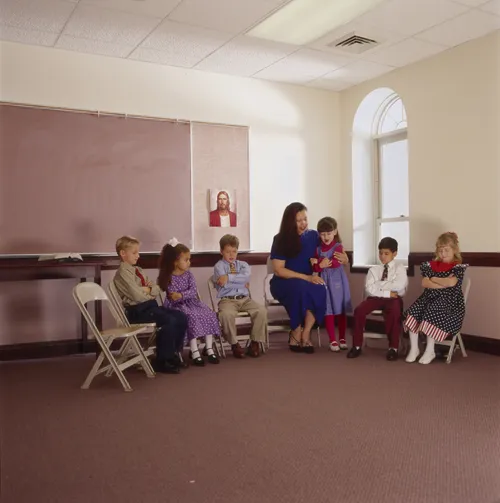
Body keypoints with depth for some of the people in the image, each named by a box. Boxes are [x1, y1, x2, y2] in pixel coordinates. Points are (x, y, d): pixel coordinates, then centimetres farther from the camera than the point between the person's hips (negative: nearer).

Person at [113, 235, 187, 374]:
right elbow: (137, 297, -20)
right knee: (169, 321, -27)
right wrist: (150, 292, -1)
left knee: (181, 318, -4)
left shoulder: (138, 270, 18)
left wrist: (148, 289, -8)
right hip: (137, 311, -9)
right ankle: (161, 361, -13)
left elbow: (157, 290, 14)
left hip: (150, 306, 9)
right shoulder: (123, 273, -10)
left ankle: (172, 354, 10)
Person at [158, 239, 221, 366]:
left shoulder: (188, 274, 6)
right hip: (177, 306, -5)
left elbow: (194, 291, -8)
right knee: (192, 317, -33)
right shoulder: (169, 278, -7)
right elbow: (172, 298, -13)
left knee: (209, 314, -18)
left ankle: (209, 349, -12)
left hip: (192, 302, 5)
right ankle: (195, 352, -28)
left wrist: (181, 295, -23)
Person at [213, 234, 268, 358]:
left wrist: (229, 277, -15)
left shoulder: (243, 264, 17)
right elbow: (225, 284, -12)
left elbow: (246, 277, -7)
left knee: (261, 310, -24)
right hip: (227, 300, -3)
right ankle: (234, 344, -14)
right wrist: (241, 282, -4)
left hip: (245, 299, 4)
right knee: (226, 314, -37)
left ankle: (255, 342, -8)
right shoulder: (219, 266, 6)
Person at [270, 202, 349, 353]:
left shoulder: (313, 236, 2)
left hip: (307, 283, 3)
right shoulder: (280, 239, -7)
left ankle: (304, 334, -22)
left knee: (320, 289, -32)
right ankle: (298, 335, -21)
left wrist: (343, 257, -6)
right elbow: (278, 270, -13)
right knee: (301, 287, -38)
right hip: (283, 283, -3)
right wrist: (306, 277, -22)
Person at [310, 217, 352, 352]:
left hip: (337, 280, -3)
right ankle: (332, 340, 10)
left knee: (341, 310, 7)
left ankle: (342, 338, 20)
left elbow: (336, 263, -24)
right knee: (328, 311, 2)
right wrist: (320, 265, -22)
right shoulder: (318, 248, 5)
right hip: (324, 281, 3)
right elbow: (315, 268, 0)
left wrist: (318, 262, -25)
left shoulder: (338, 246, -7)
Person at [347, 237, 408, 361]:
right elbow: (369, 289, -2)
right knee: (359, 310, -24)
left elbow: (399, 286, -12)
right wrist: (387, 293, -14)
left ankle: (393, 348, -22)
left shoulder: (400, 268, 7)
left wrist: (378, 284, -6)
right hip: (376, 298, 3)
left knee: (394, 312, -36)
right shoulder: (373, 269, 13)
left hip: (393, 298, -3)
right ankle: (357, 346, -11)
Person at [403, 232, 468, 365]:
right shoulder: (432, 265, 12)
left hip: (449, 300, -5)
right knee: (413, 312, -21)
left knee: (433, 313, -32)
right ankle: (414, 348, -11)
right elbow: (424, 283, -3)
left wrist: (433, 279, -6)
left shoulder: (458, 266, -1)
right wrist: (443, 283, -13)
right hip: (430, 297, 5)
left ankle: (430, 351, -17)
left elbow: (451, 282, -20)